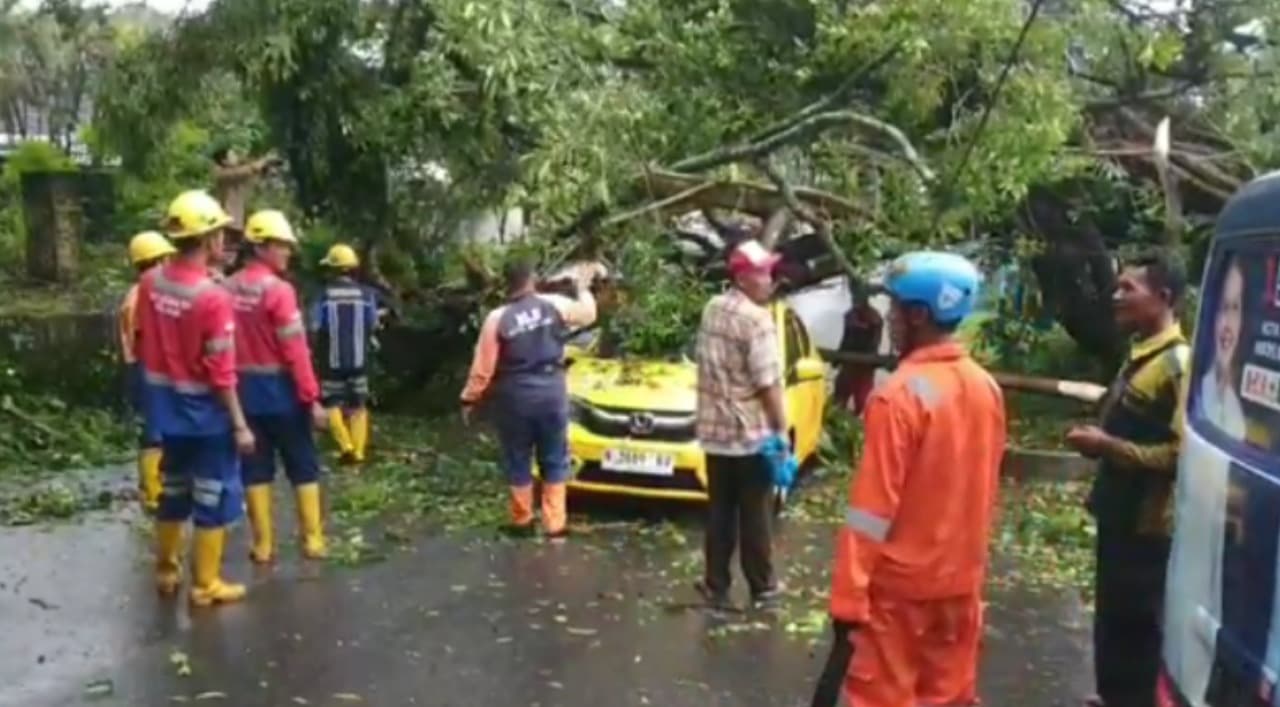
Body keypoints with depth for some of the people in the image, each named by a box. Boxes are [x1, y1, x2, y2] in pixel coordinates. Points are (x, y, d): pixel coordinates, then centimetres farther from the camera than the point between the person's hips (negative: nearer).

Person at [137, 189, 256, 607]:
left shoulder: (150, 283, -2)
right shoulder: (213, 297, -23)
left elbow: (144, 342, 10)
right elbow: (221, 372, -20)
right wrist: (240, 425, -13)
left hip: (165, 407, 7)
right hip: (205, 412, -7)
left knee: (173, 491, 21)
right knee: (214, 497, 6)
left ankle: (166, 571, 34)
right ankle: (206, 585, 13)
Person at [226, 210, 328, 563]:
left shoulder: (228, 289, 3)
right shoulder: (278, 290, -17)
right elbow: (296, 350, -19)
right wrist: (312, 397, -15)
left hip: (245, 390, 6)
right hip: (281, 389, -5)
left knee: (256, 468, 11)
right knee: (303, 466, 8)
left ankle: (263, 544, 14)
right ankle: (313, 539, 11)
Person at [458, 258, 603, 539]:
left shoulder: (497, 318, -10)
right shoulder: (554, 305, -5)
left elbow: (483, 368, -7)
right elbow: (587, 313, 15)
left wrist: (469, 399, 5)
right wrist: (583, 286, 31)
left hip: (515, 397, -2)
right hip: (551, 392, 2)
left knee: (518, 461, 13)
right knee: (554, 461, 12)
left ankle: (522, 521, 22)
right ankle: (555, 524, 14)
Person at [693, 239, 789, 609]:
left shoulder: (712, 309, 6)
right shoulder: (756, 318, -17)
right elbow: (768, 382, -18)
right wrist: (781, 429, -11)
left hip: (715, 431, 6)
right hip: (753, 434, -6)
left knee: (720, 512, 12)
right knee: (755, 515, 5)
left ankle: (715, 585, 17)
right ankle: (762, 587, 16)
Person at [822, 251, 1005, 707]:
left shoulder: (900, 395, -20)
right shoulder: (986, 388, 1)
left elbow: (873, 508, -20)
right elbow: (987, 489, 10)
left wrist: (848, 597, -16)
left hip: (898, 583, -6)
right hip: (961, 580, 7)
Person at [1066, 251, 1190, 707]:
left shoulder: (1179, 365, -19)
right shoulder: (1140, 357, 10)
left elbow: (1182, 455, -26)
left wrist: (1108, 446, -21)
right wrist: (1099, 441, 8)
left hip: (1147, 524, -9)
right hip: (1120, 515, 9)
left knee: (1134, 629, 3)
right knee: (1112, 621, 21)